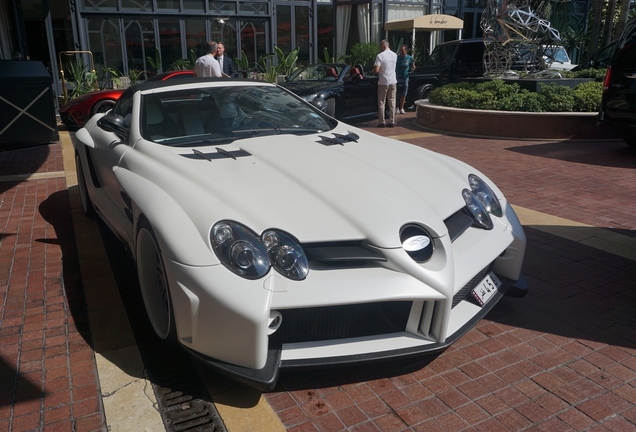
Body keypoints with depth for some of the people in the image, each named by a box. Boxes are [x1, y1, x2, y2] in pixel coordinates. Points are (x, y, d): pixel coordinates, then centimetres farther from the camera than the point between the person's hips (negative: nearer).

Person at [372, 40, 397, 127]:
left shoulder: (380, 56, -12)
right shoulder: (394, 55, 7)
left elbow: (376, 70, -19)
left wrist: (372, 72, 2)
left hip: (383, 82, -5)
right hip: (393, 82, 5)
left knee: (381, 103, 3)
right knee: (392, 103, 8)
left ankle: (381, 122, 3)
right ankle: (391, 122, 10)